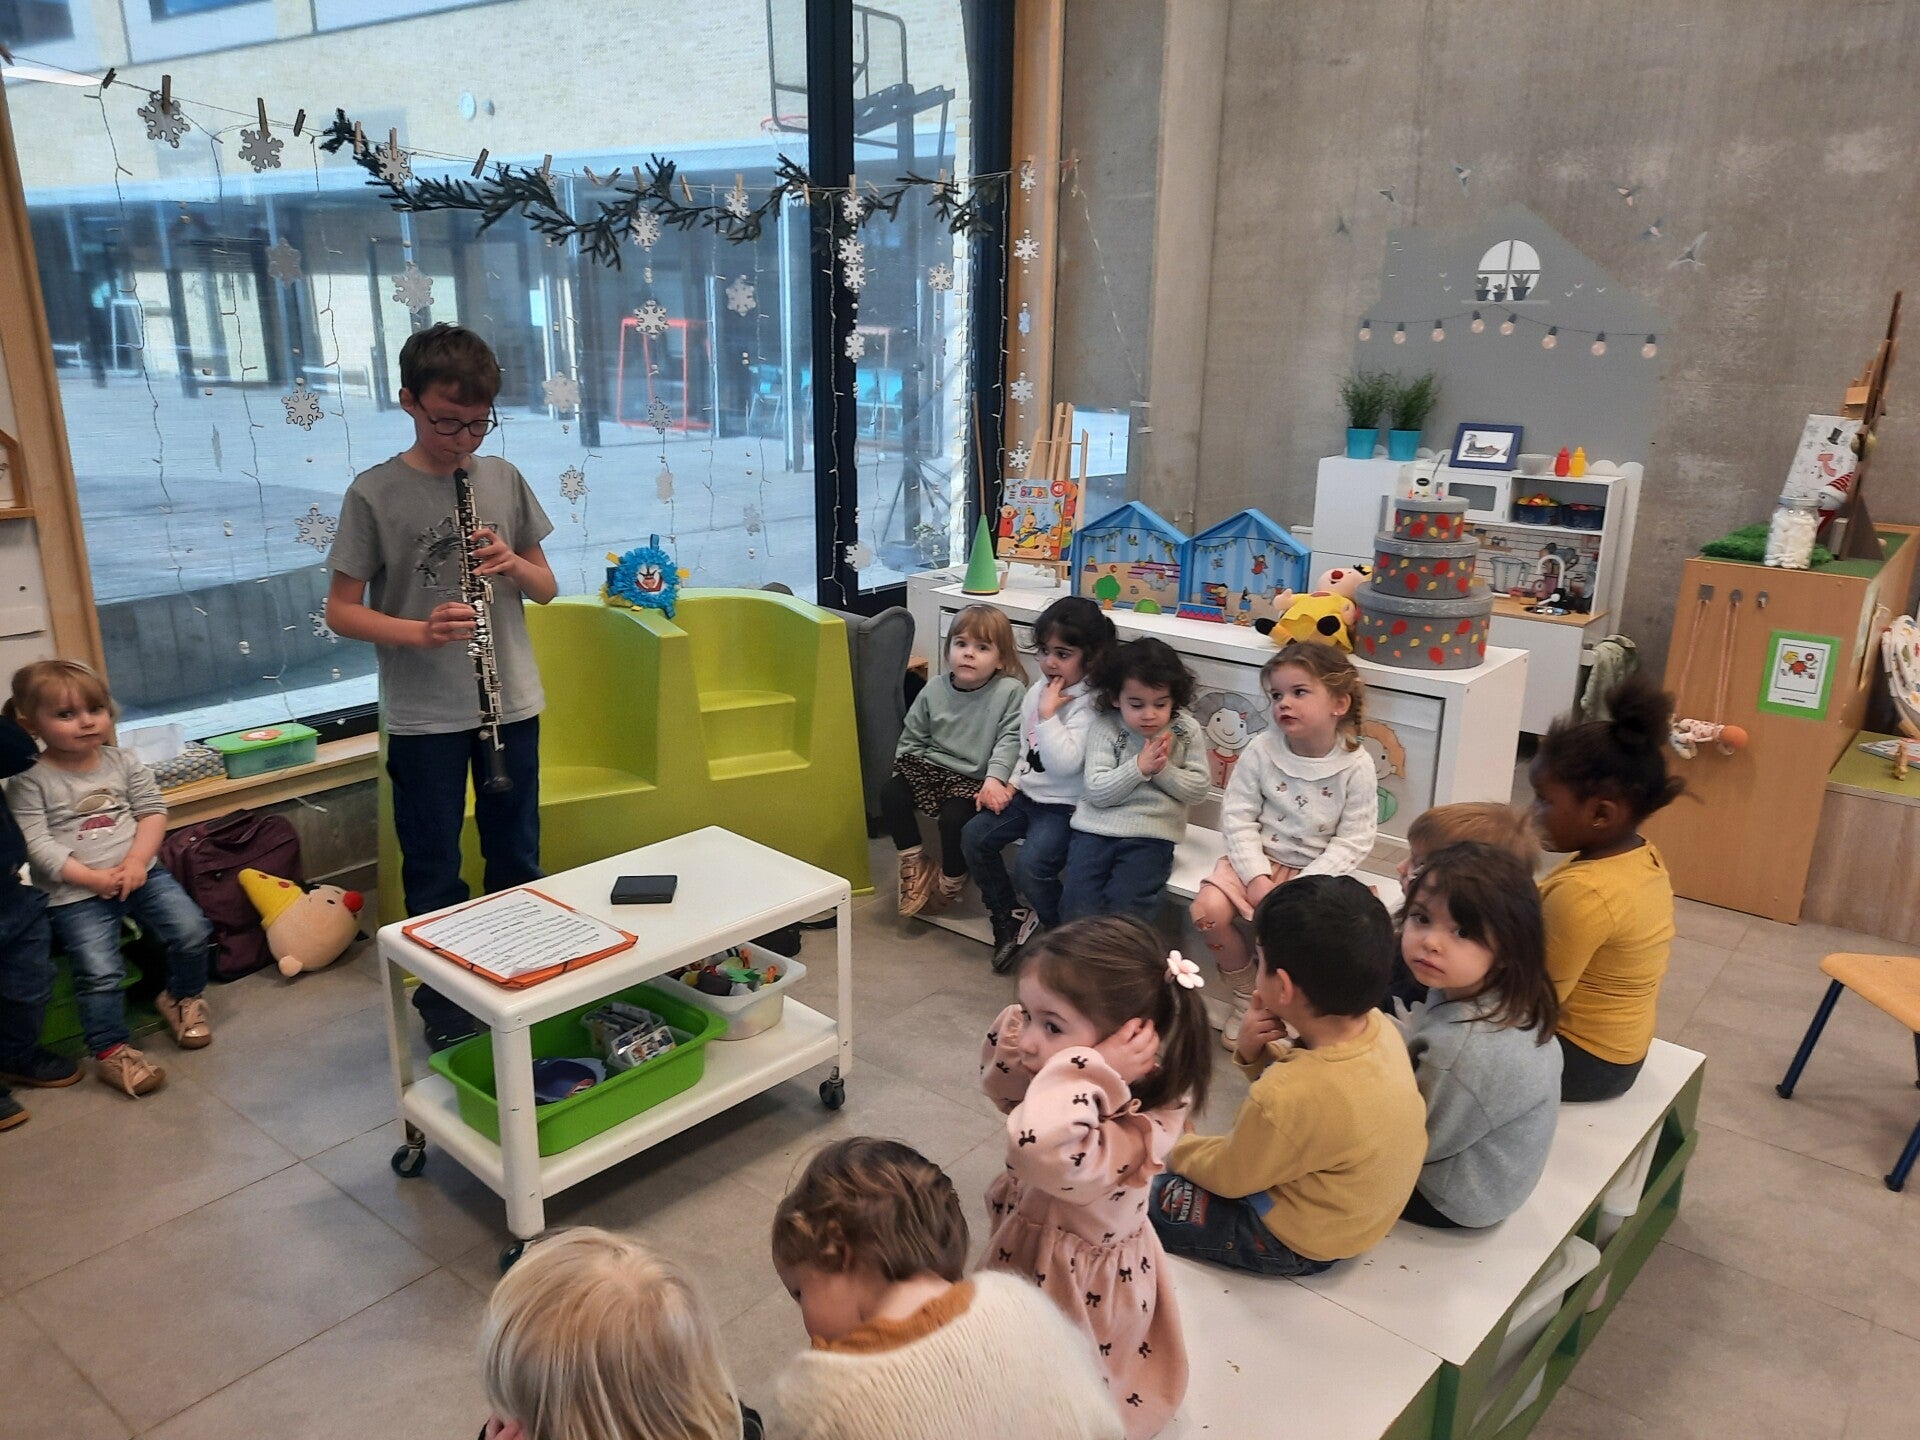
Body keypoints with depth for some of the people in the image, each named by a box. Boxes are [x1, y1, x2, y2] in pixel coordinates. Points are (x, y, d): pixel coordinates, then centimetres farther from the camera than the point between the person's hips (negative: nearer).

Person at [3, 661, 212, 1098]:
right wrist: (92, 878, -18)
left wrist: (136, 862, -11)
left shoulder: (124, 762, 7)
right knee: (98, 971, -17)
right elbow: (36, 844, -10)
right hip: (74, 893, -3)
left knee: (191, 931, -12)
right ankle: (111, 1051, 3)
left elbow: (153, 812, 5)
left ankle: (183, 998, 17)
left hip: (140, 873, 3)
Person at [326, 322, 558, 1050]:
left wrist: (515, 564, -14)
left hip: (512, 703, 3)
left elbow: (546, 588, 8)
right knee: (434, 873, 8)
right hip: (422, 716, -3)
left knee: (517, 860, 15)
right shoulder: (373, 492, -8)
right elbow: (341, 610, -6)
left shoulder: (504, 478, 3)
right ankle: (443, 1007, 25)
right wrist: (418, 632, -23)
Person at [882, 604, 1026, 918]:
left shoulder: (1010, 691, -10)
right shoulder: (934, 690, 4)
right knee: (891, 792, -15)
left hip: (974, 778, -5)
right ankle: (914, 863, 2)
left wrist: (995, 778, -28)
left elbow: (1011, 739, -16)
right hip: (931, 766, 5)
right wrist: (902, 769, 2)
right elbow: (912, 737, 13)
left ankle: (950, 881, 2)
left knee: (954, 816, -28)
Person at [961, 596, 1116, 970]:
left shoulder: (1087, 704, -18)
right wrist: (1014, 782, 7)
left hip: (1064, 806, -9)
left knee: (1031, 867, -24)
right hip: (1028, 793, 9)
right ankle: (1006, 920, 12)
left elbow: (1064, 763, -29)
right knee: (974, 836, -2)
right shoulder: (1037, 690, 7)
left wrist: (1048, 713, -26)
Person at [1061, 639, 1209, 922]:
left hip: (1152, 834, 0)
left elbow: (1198, 790, 1)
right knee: (1079, 904, -13)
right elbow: (1097, 791, -9)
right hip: (1098, 827, 1)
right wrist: (1139, 768, -18)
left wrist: (1163, 769, -14)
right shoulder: (1104, 727, -3)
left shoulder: (1186, 731, 1)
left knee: (1125, 905, -19)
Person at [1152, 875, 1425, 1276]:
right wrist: (1256, 1052, -17)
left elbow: (1228, 1175, -18)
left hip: (1299, 1242, -8)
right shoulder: (1377, 1027, -17)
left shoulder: (1287, 1100, -39)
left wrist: (1175, 1149, 1)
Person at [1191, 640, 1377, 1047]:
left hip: (1316, 870, -2)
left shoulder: (1356, 766, -11)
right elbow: (1238, 816, -7)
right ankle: (1245, 996, 7)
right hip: (1257, 859, 2)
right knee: (1208, 910, -20)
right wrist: (1256, 879, -19)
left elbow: (1352, 842, -10)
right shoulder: (1262, 749, -8)